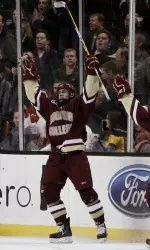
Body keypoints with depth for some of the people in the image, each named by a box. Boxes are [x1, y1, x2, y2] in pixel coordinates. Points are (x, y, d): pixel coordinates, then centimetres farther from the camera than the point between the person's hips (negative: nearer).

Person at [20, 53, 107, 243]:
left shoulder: (78, 104, 5)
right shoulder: (50, 106, 17)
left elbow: (90, 93, -9)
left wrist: (92, 72, -21)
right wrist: (29, 73, 10)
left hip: (75, 154, -5)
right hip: (56, 156, 5)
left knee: (85, 190, -9)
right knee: (49, 190, -2)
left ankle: (101, 226, 4)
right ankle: (64, 229, 4)